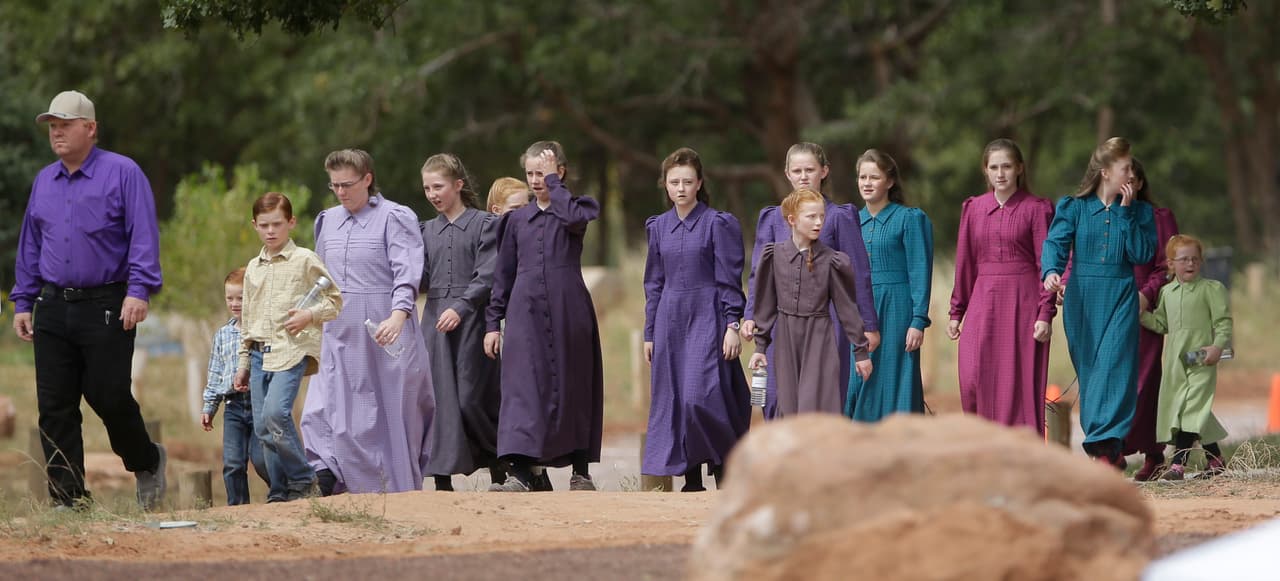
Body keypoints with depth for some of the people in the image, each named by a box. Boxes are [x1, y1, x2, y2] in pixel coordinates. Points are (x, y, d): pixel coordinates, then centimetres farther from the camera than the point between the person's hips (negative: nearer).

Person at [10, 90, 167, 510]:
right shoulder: (44, 181, 15)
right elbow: (29, 245, 21)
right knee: (55, 408, 0)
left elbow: (143, 237, -9)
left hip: (107, 307, -5)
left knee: (109, 397, -6)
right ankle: (68, 499, 4)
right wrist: (23, 302, 16)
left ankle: (147, 463, 22)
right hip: (53, 309, 5)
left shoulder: (122, 173, -3)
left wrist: (139, 290, -20)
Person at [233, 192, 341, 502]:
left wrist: (310, 315, -14)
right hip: (260, 353, 6)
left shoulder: (305, 261, 1)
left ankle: (302, 479, -11)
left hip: (292, 350, -6)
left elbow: (335, 300, 4)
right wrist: (243, 363, 21)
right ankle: (280, 491, 9)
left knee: (275, 412, -24)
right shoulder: (253, 269, 17)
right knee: (262, 427, 2)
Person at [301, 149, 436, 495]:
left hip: (386, 333, -5)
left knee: (392, 414, 1)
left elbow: (407, 272, -15)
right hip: (341, 335, 5)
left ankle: (402, 490, 8)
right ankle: (326, 484, -13)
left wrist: (398, 316, -29)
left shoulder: (395, 219, -4)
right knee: (323, 412, -8)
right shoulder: (328, 222, 15)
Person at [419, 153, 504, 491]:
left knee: (473, 398, -7)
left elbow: (486, 276, -8)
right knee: (440, 397, -2)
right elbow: (422, 280, 13)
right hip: (436, 321, 5)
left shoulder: (484, 224, 0)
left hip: (470, 320, -5)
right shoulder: (428, 231, 16)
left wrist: (460, 307, -20)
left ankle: (499, 470, 11)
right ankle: (443, 476, -2)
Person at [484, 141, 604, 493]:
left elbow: (572, 215, -22)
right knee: (523, 388, -9)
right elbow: (504, 274, 15)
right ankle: (520, 473, -16)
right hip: (526, 315, 2)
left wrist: (553, 180, -9)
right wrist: (493, 322, 9)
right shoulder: (518, 220, 13)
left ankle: (580, 472, 11)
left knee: (572, 387, 2)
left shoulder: (577, 210, 5)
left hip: (568, 314, -2)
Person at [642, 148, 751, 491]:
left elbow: (729, 281, -5)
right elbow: (654, 283, 16)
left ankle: (725, 464, 2)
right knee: (671, 398, 2)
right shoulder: (658, 227, 11)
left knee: (699, 396, -16)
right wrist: (649, 333, 13)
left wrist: (732, 325, -11)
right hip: (670, 320, 5)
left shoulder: (718, 224, -3)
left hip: (707, 320, -5)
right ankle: (691, 479, 6)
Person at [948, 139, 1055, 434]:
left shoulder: (1036, 209, 0)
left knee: (1020, 382, -2)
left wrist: (1045, 313, -9)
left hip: (1023, 302, -3)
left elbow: (1046, 264, -2)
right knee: (974, 378, -9)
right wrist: (956, 312, 13)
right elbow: (965, 264, 14)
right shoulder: (973, 208, 10)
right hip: (983, 302, 3)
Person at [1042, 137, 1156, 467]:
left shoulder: (1138, 211, 8)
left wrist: (1126, 212, -7)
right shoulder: (1073, 208, 5)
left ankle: (1106, 445, -23)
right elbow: (1055, 243, -8)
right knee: (1088, 369, 3)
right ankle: (1113, 451, 11)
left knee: (1113, 366, -15)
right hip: (1082, 297, 1)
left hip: (1120, 298, -1)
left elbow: (1142, 254, -3)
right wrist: (1051, 272, -28)